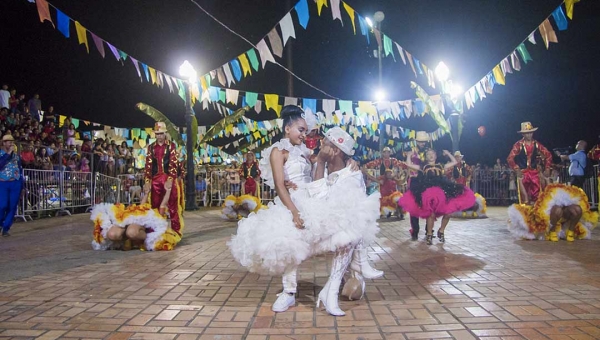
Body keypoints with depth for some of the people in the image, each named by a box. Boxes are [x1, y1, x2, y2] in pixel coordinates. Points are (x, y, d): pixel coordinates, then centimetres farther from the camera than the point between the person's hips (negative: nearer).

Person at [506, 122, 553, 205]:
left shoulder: (536, 144, 5)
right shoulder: (518, 145, -4)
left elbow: (548, 154, 11)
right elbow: (510, 158, -10)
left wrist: (547, 168, 3)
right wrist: (516, 169, -20)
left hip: (534, 172, 3)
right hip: (522, 173, -3)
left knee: (537, 196, 0)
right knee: (524, 197, -2)